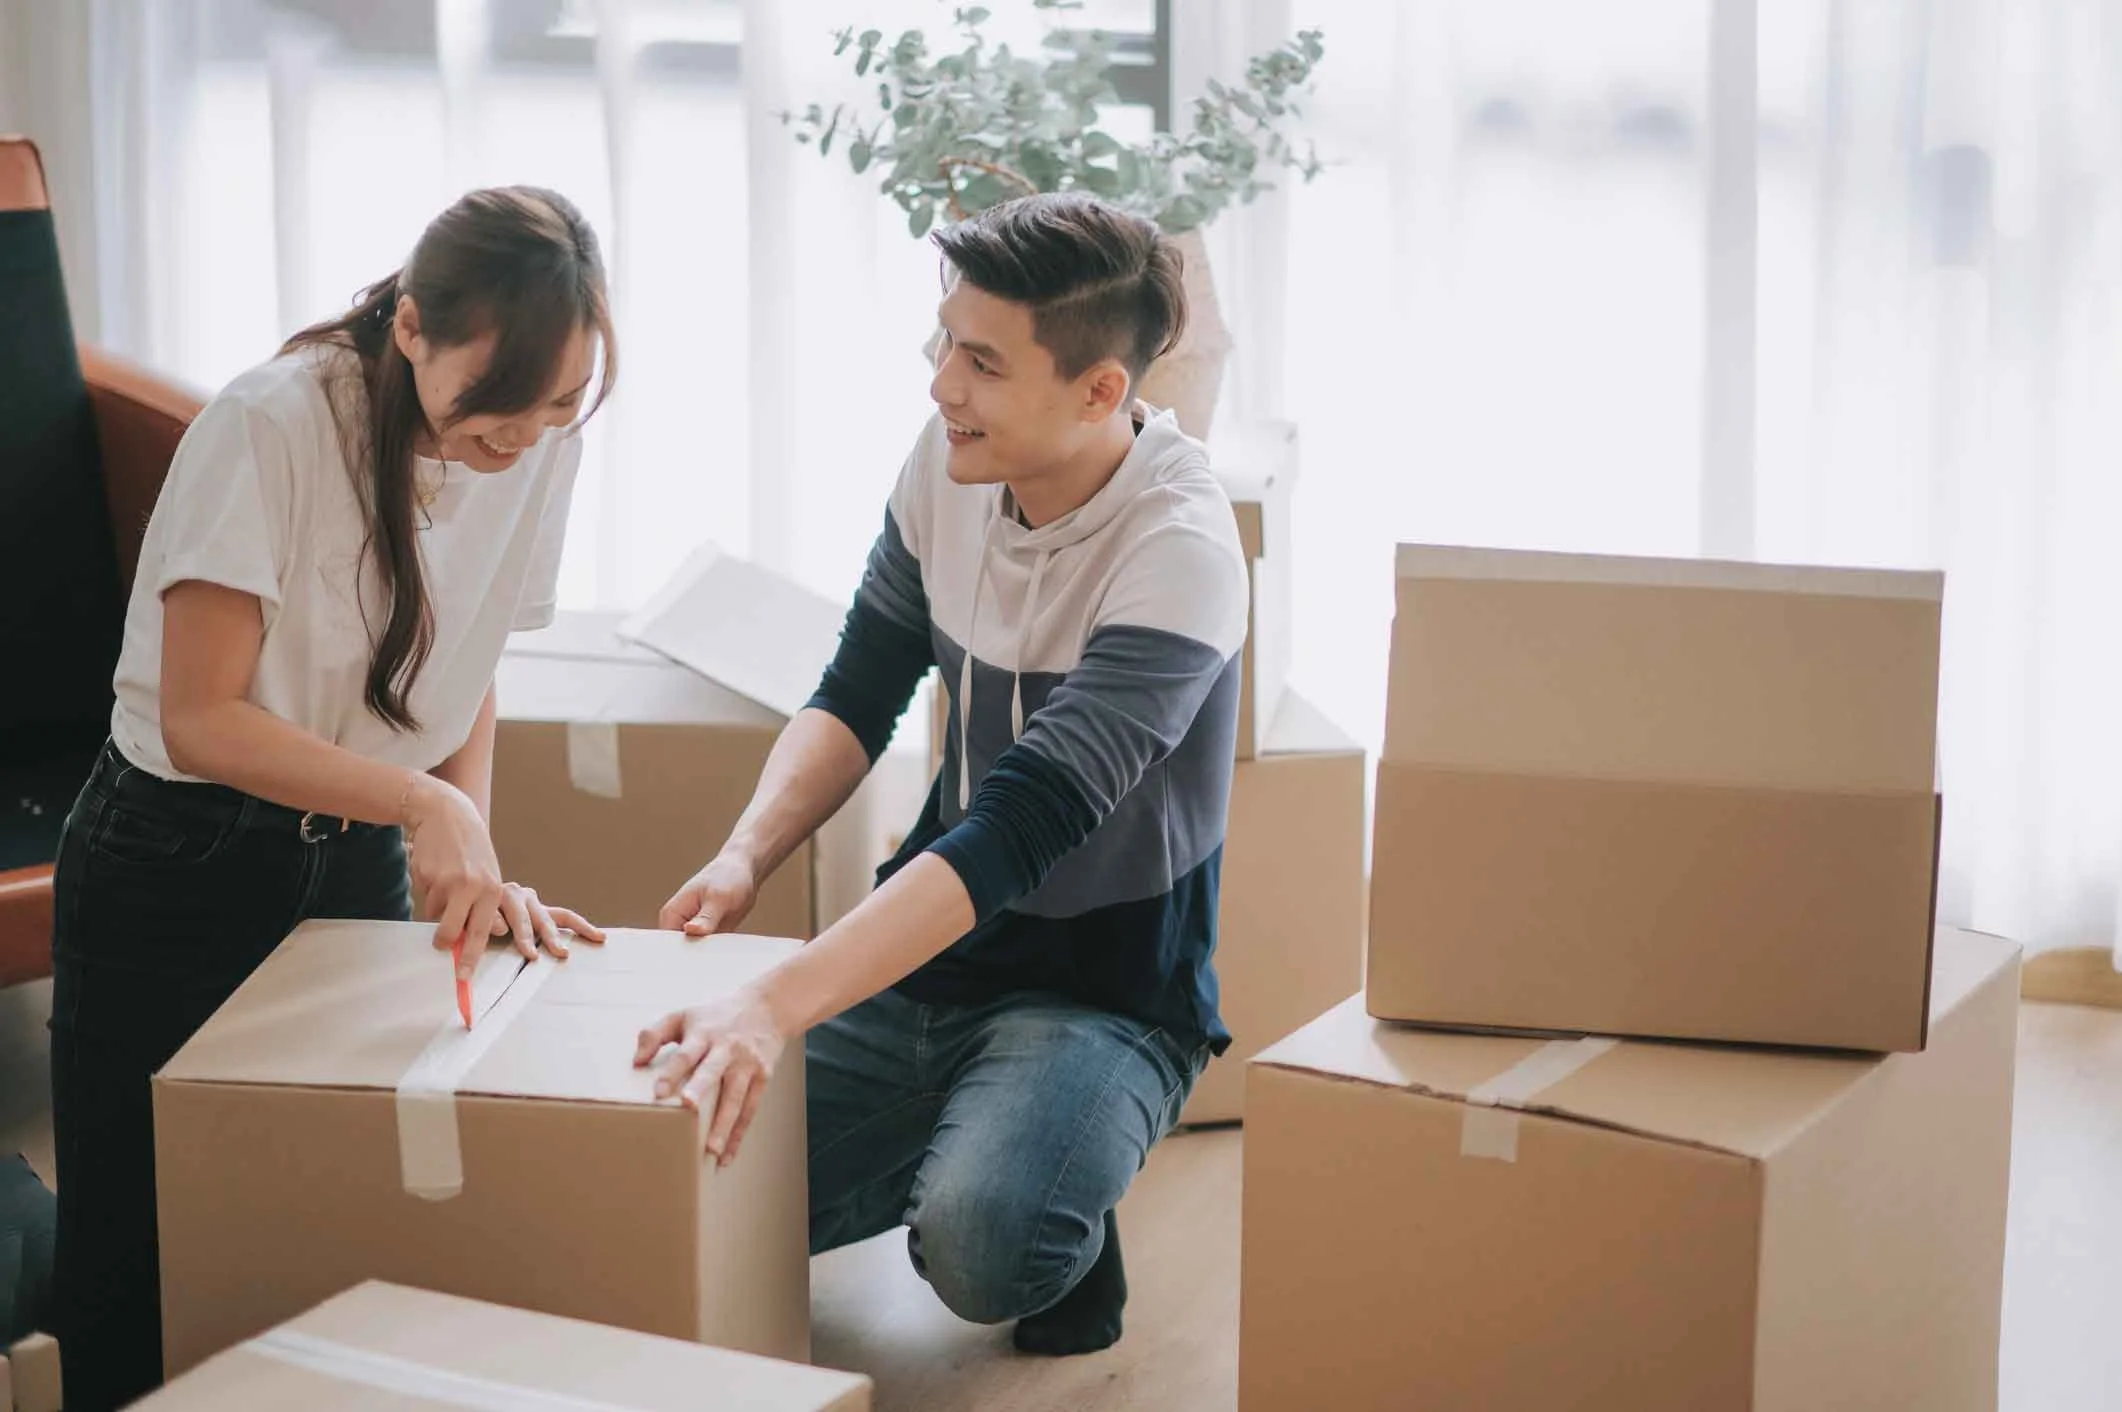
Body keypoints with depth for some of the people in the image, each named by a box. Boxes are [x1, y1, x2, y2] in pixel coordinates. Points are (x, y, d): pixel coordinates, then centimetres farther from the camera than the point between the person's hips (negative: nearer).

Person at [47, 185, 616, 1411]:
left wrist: (469, 860, -7)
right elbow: (199, 720, -23)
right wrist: (425, 805, -32)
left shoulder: (542, 451, -5)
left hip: (354, 859, 5)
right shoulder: (273, 427, -23)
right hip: (178, 867, -5)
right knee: (137, 1265, -2)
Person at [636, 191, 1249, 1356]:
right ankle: (958, 1150, 14)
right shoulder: (948, 464, -5)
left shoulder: (1179, 548, -25)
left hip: (1103, 991, -6)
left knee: (980, 1246, -33)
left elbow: (1025, 823, -33)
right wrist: (746, 857, -14)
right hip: (931, 945, 6)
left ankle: (1069, 1218, 3)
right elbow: (858, 696, 7)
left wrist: (776, 1006, -41)